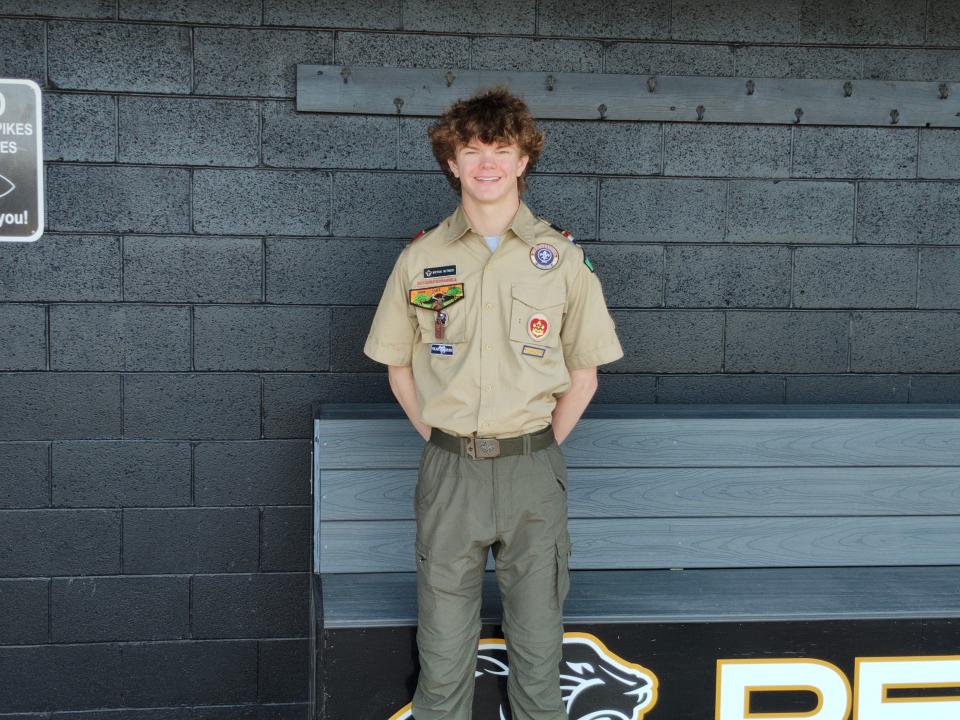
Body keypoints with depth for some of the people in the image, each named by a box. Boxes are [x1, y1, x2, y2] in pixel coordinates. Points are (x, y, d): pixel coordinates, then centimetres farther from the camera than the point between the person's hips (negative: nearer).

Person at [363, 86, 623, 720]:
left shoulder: (562, 257, 1)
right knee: (444, 637, 7)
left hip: (532, 467, 0)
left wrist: (542, 448, 1)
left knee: (538, 636, 9)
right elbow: (398, 364, 11)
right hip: (449, 470, 0)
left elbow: (584, 371, 7)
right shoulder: (421, 258, 3)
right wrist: (440, 440, 4)